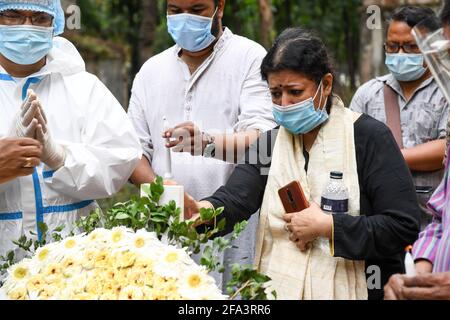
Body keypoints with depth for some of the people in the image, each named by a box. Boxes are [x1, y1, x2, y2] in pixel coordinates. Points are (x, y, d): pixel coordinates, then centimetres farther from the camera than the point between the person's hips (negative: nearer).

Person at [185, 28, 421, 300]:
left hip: (350, 290, -4)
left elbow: (405, 226, -13)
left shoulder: (370, 137, -7)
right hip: (278, 289, 5)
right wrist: (205, 210, -31)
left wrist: (327, 226, -16)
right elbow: (233, 199, -10)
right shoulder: (271, 142, 6)